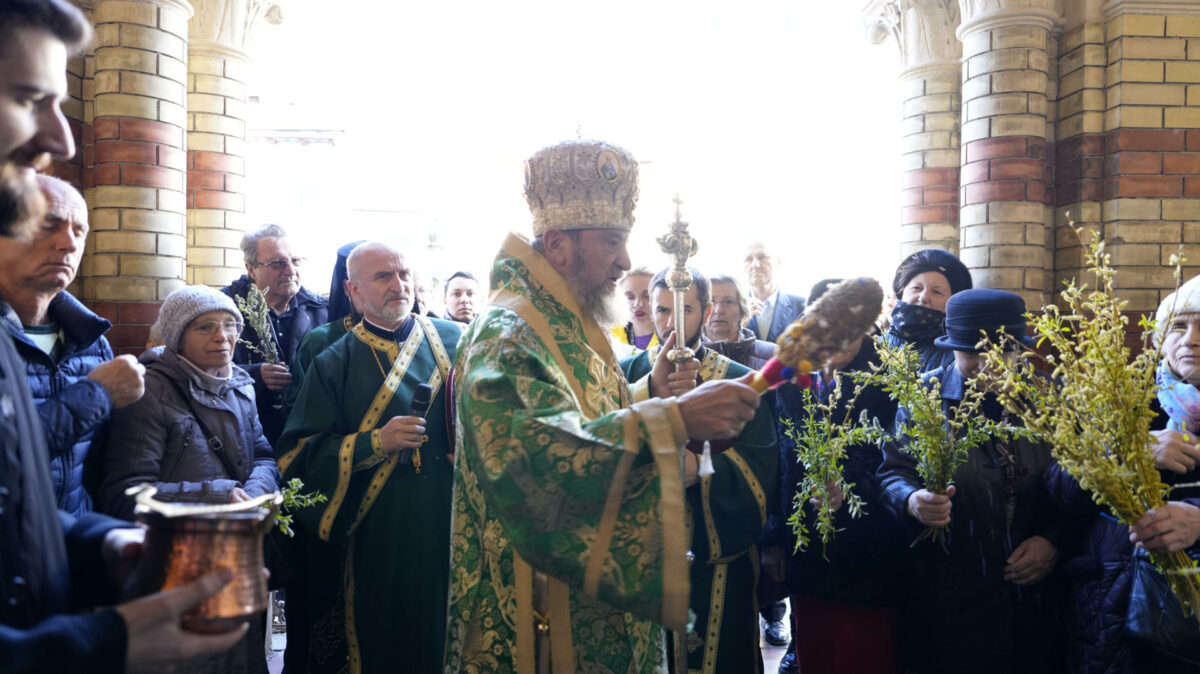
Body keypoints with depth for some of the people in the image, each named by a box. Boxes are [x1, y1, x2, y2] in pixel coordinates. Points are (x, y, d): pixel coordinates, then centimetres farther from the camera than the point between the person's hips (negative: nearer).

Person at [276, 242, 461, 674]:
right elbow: (301, 454, -2)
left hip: (452, 521, 1)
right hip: (375, 537, -1)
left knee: (452, 633, 7)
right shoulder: (335, 365, 3)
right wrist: (374, 442, -15)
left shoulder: (453, 341, 5)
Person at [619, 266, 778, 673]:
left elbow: (759, 469, -11)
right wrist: (651, 389, -31)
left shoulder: (739, 380, 1)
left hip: (718, 562, -1)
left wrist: (700, 468, -29)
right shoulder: (627, 373, 4)